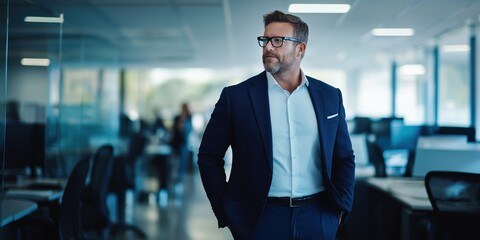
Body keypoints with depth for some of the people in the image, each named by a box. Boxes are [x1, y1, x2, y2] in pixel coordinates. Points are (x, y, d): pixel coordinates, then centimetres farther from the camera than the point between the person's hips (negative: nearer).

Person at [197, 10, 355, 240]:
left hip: (317, 219, 2)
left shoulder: (330, 96, 5)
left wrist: (340, 208, 4)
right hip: (260, 219, -2)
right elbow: (209, 157, 2)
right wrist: (226, 212, -2)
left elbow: (344, 158, 12)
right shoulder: (236, 96, -3)